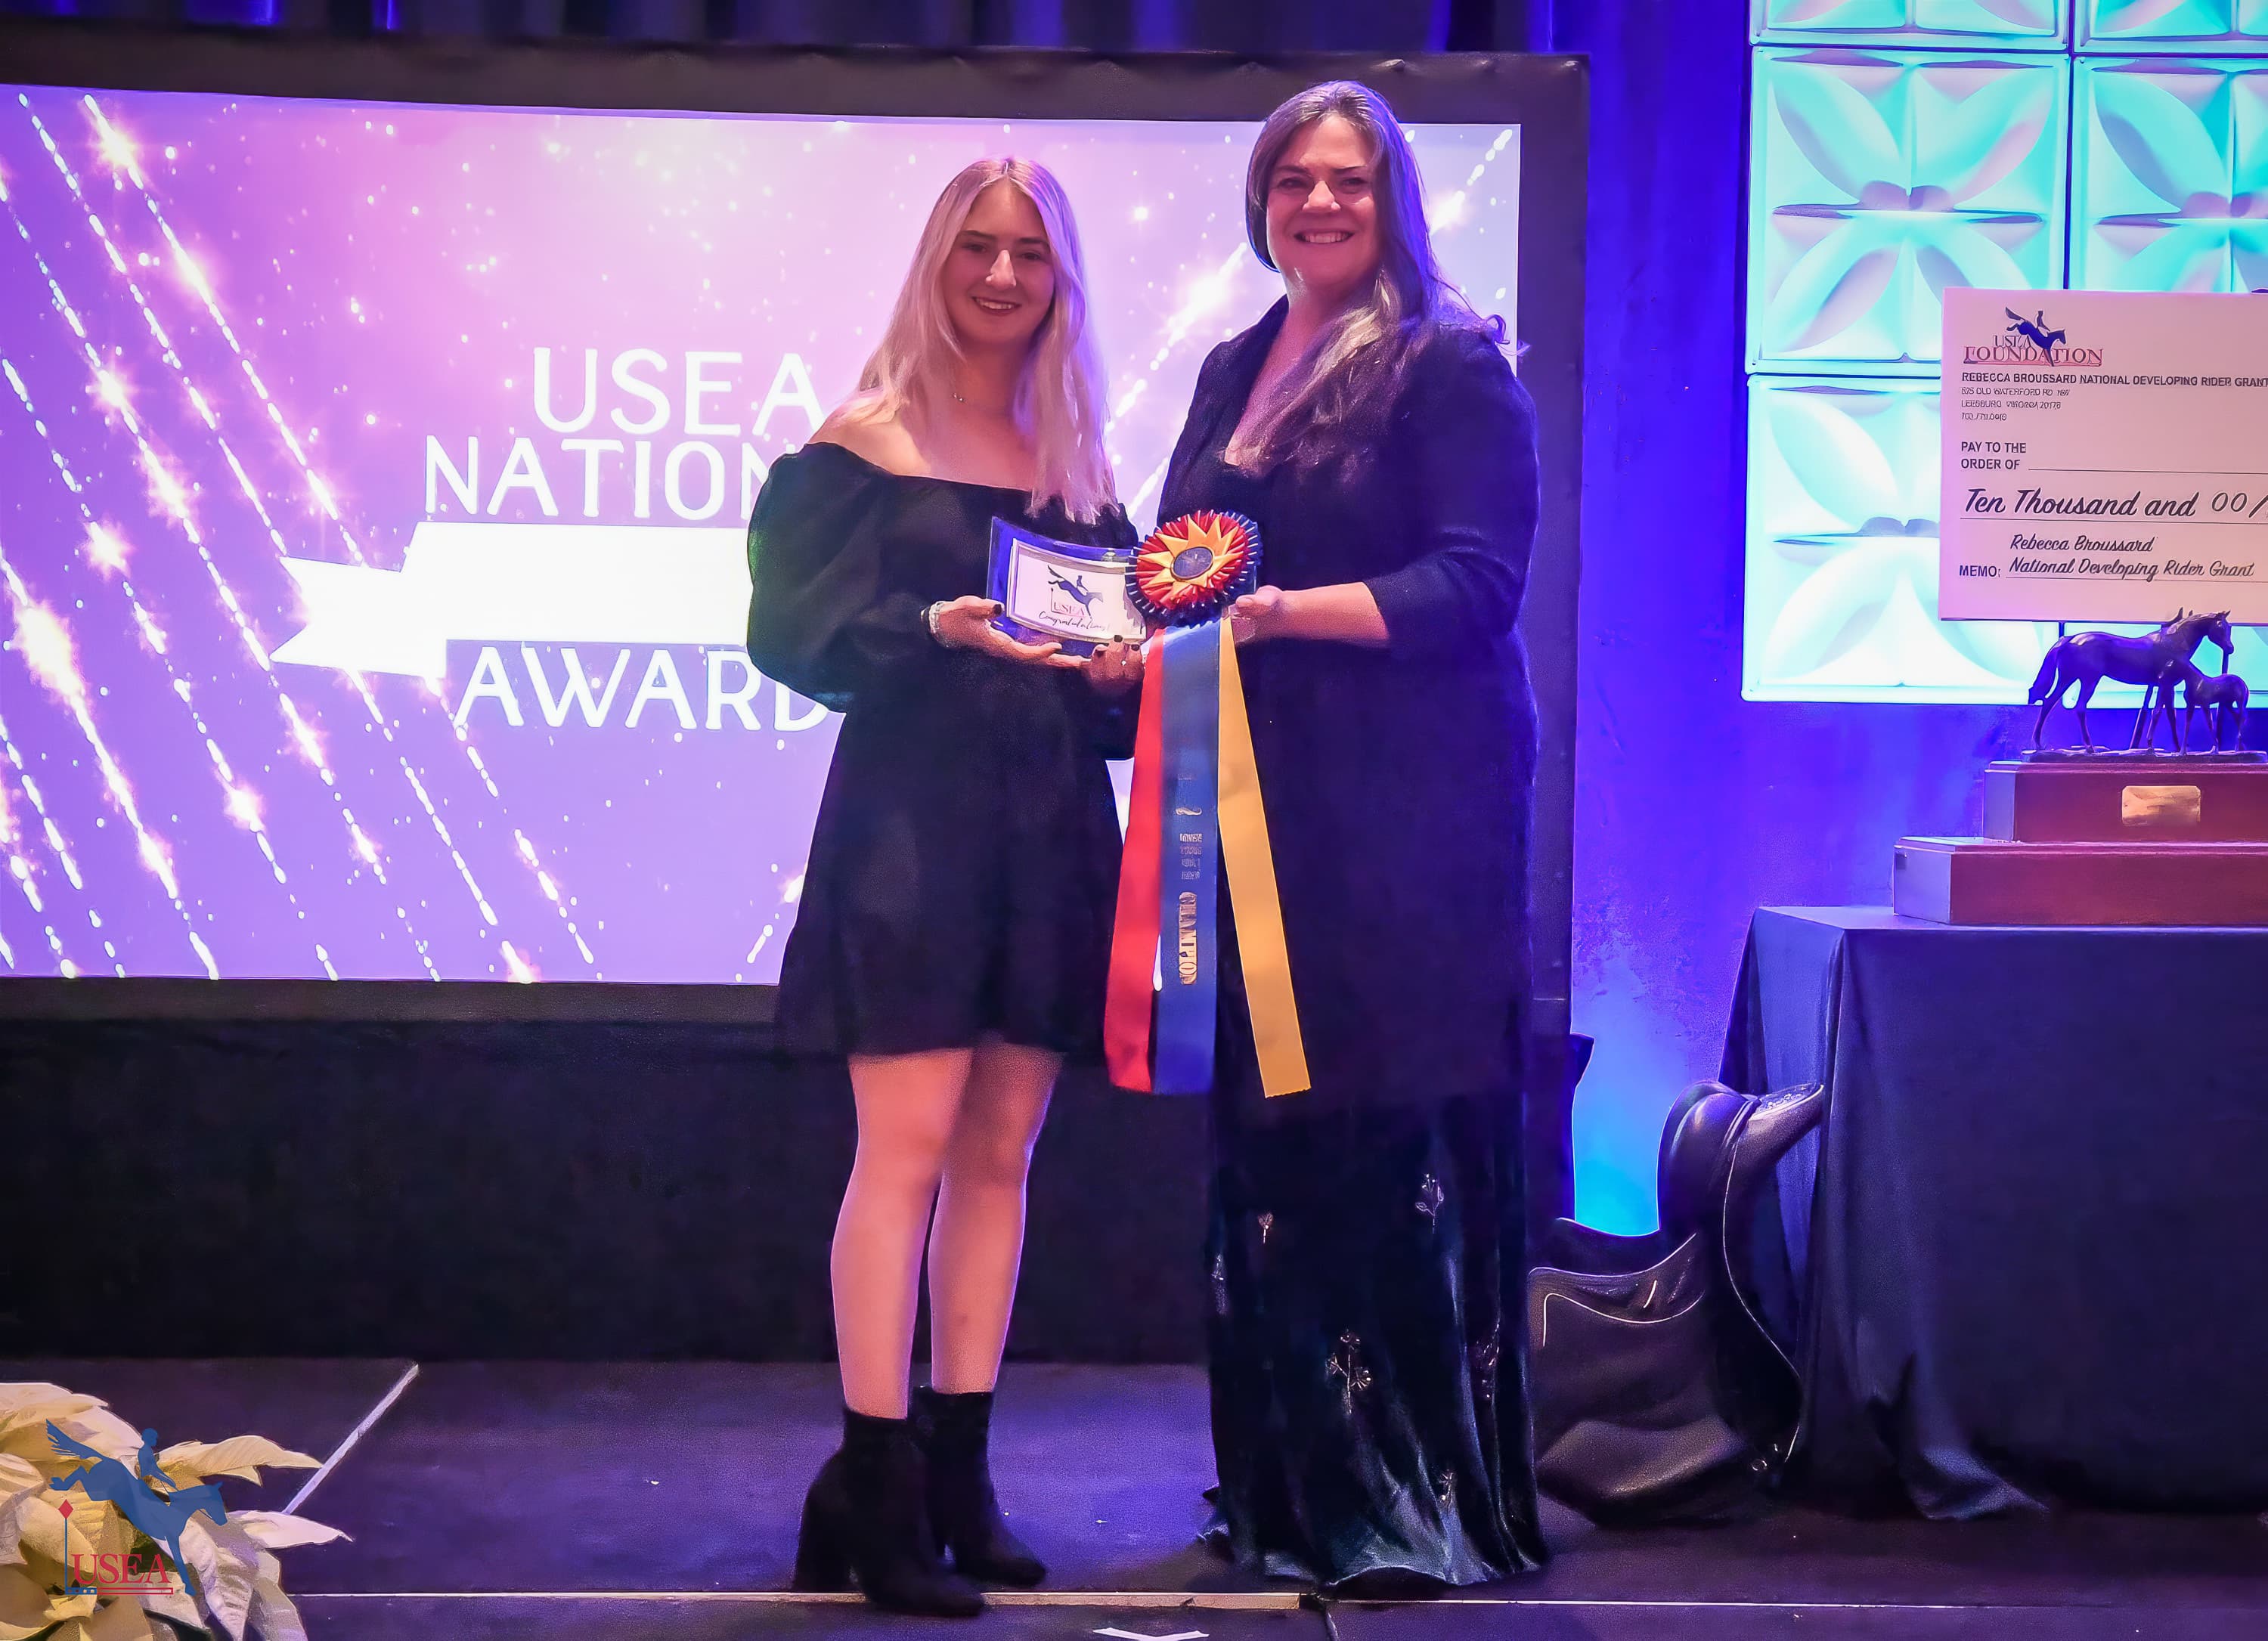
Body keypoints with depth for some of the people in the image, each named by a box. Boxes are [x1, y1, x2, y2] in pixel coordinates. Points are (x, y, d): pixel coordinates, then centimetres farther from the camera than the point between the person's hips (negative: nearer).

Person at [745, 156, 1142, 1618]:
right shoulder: (864, 441, 0)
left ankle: (958, 1476, 14)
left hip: (1048, 829, 5)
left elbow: (1122, 644, 18)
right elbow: (788, 625, -7)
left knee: (1002, 1150, 6)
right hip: (910, 816, -5)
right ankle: (874, 1491, -4)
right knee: (909, 1142, -9)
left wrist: (1120, 670, -4)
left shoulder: (1078, 463, 15)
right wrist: (934, 629, -20)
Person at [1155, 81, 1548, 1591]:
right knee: (1265, 1133, 4)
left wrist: (1281, 611, -21)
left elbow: (1476, 583, -11)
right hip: (1264, 797, 6)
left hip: (1412, 802, -6)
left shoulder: (1451, 365, -2)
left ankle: (1430, 1497, 1)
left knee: (1403, 1138, -7)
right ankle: (1291, 1485, 15)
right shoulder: (1233, 372, 19)